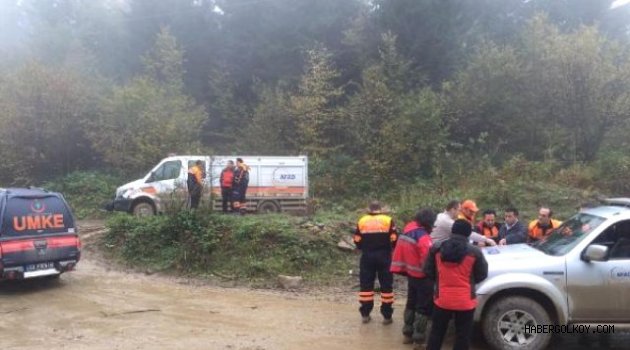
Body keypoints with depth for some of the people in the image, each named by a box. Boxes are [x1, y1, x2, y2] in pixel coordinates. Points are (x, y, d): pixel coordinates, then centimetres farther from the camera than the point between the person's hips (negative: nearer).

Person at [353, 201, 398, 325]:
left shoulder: (362, 221, 4)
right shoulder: (388, 220, -2)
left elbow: (357, 240, 4)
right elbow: (394, 239, -5)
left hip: (367, 257, 2)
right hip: (384, 256, -1)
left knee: (366, 285, 10)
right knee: (386, 285, 6)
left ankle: (365, 314, 12)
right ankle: (387, 316, 7)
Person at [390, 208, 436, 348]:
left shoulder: (406, 231, 6)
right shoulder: (423, 236, -22)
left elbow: (400, 253, 10)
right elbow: (428, 258, -26)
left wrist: (403, 269, 14)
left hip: (411, 275, 8)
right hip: (423, 277, -8)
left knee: (411, 304, 19)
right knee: (423, 307, 1)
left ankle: (407, 334, 28)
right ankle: (419, 339, 5)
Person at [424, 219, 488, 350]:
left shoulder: (436, 248, -4)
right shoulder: (475, 252, -10)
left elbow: (428, 271, 4)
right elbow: (481, 275, 0)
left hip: (442, 299, 2)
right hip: (465, 302, -2)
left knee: (437, 333, 16)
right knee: (462, 336, 10)